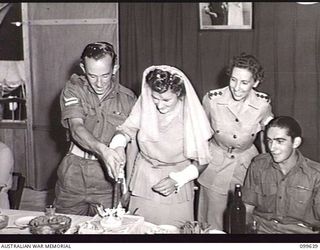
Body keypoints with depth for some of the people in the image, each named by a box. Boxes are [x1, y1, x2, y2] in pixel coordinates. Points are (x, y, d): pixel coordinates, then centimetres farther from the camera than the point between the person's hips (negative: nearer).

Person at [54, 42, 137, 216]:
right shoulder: (73, 89, -5)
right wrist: (102, 150, -37)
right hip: (73, 177, 0)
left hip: (107, 182, 0)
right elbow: (76, 128, -20)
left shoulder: (127, 98, -1)